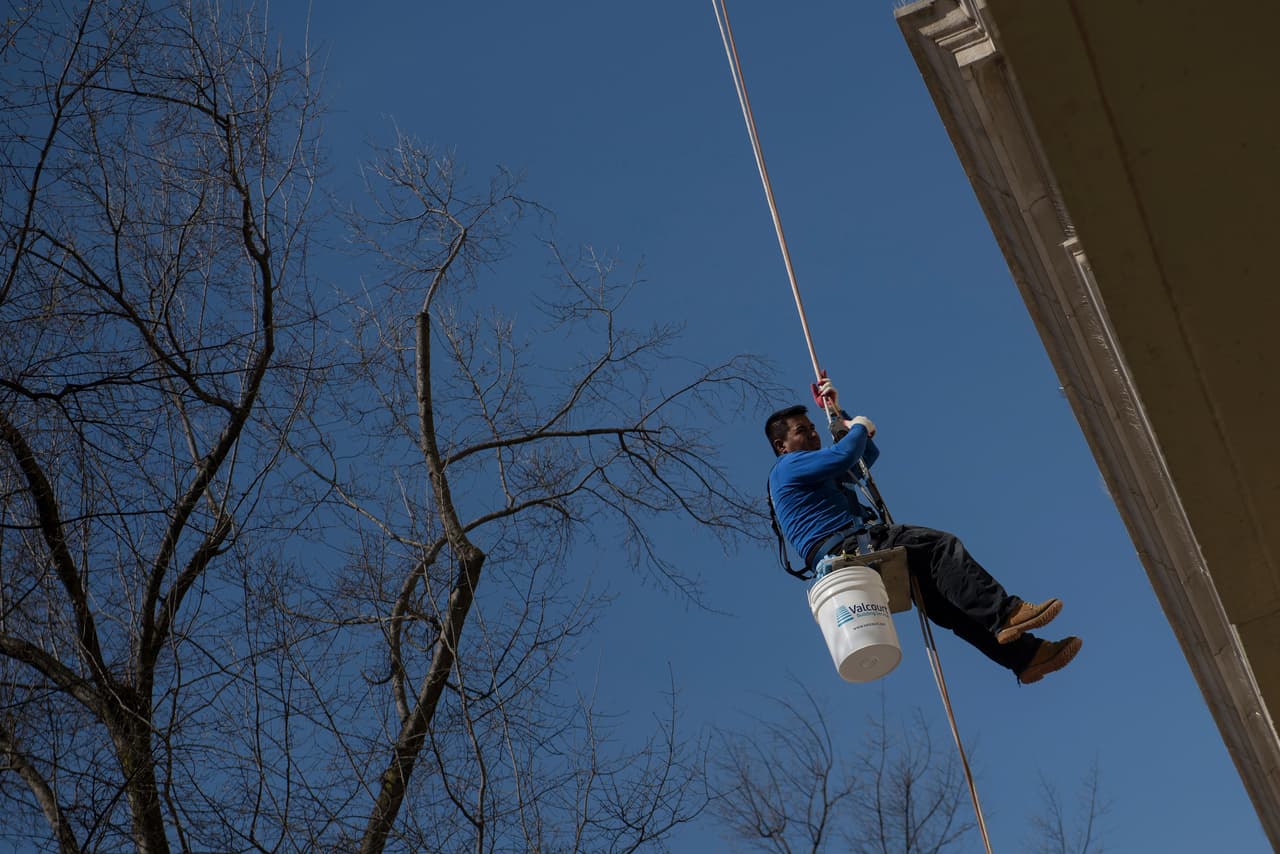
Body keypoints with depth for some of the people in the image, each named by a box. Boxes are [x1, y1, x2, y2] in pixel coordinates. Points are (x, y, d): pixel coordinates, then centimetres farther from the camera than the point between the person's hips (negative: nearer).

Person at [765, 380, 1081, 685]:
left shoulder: (822, 474, 33)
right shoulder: (788, 466, 1)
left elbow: (868, 454, 40)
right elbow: (845, 455, -15)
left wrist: (839, 413, 33)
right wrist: (859, 425, 6)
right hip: (842, 546, -10)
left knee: (945, 594, -4)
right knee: (939, 545, -22)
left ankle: (1025, 654, -10)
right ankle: (1005, 613, -29)